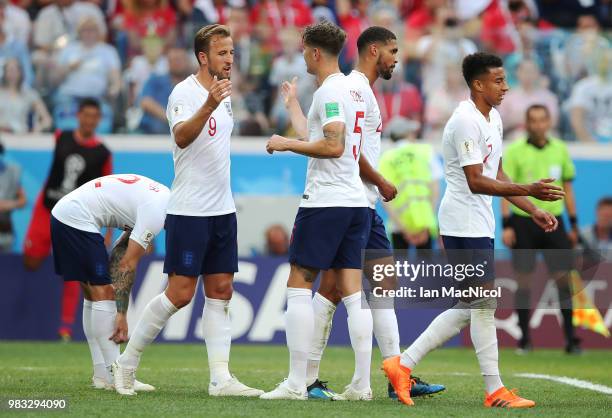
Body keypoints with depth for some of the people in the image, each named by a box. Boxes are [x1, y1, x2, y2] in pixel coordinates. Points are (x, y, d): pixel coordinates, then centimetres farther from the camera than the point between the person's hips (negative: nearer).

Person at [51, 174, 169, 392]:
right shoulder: (155, 213, -18)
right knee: (103, 293, -10)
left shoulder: (164, 197, 11)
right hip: (76, 219, -11)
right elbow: (128, 264, -17)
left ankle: (101, 375, 13)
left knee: (93, 295, 12)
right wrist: (122, 315, -15)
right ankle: (114, 376, -12)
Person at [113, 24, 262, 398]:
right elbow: (182, 136, -30)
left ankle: (220, 378, 3)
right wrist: (209, 106, -45)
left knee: (221, 292, 3)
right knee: (180, 293, -8)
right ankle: (127, 363, 6)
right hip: (189, 211, -8)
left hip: (223, 211, 8)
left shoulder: (224, 93, 13)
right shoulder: (185, 93, -12)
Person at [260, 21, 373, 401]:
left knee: (299, 285, -2)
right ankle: (362, 383, 2)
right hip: (356, 202, 8)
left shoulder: (329, 90, -11)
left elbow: (333, 145, -22)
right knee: (353, 292, 6)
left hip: (325, 202, -8)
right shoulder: (355, 89, 17)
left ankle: (296, 383, -5)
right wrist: (291, 102, 44)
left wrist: (286, 144, -11)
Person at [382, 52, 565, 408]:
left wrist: (534, 211, 14)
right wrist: (529, 190, -26)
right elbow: (476, 182, -22)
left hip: (478, 225, 10)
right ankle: (495, 391, -2)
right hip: (464, 223, -10)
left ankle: (403, 364, 12)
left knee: (470, 308, 10)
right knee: (484, 302, -6)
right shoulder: (466, 121, -16)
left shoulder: (493, 119, 15)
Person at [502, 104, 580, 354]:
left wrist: (574, 224, 12)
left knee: (564, 279, -2)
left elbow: (567, 188, 14)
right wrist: (507, 226, -10)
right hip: (523, 222, -3)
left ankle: (570, 338, 1)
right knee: (525, 282, 0)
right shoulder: (514, 151, -3)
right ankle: (524, 338, 8)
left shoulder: (560, 150, 8)